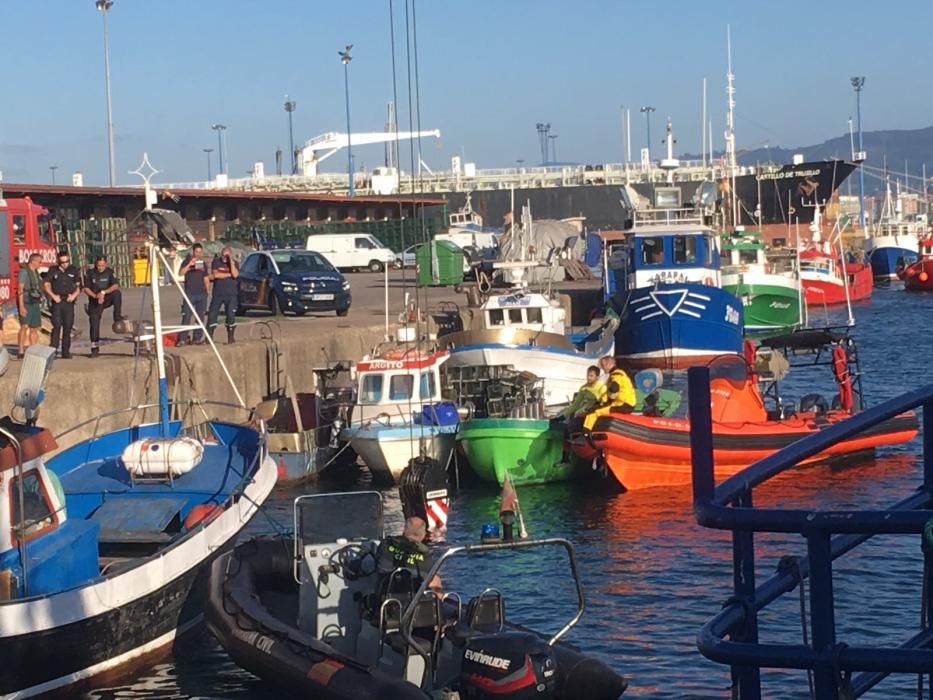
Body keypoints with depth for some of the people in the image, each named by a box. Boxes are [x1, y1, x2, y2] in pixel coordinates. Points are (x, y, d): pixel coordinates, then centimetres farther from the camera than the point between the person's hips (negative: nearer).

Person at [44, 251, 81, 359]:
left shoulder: (73, 270, 7)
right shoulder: (53, 271, 2)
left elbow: (78, 285, 13)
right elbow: (46, 285, 5)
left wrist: (74, 295, -4)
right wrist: (53, 296, -8)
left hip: (69, 302, 2)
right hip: (57, 301, -2)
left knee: (68, 327, 4)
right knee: (57, 326, -11)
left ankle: (65, 353, 10)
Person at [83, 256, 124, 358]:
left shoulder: (110, 272, -5)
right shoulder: (90, 273, -6)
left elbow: (115, 286, -15)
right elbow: (86, 288, -5)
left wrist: (103, 292, -27)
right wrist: (96, 296, -20)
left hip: (107, 299, 1)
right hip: (94, 301, -1)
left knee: (117, 293, -29)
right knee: (94, 323, -6)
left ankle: (117, 317, -23)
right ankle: (95, 347, 2)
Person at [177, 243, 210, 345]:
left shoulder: (203, 264, 14)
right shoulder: (187, 262, 2)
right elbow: (181, 273, -16)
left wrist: (207, 291, 12)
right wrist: (189, 265, -26)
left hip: (202, 294, 4)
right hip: (190, 294, -4)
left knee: (200, 317, 5)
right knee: (186, 317, -10)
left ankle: (198, 338, 9)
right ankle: (182, 338, -12)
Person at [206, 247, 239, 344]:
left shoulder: (234, 263, 5)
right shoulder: (216, 262, 3)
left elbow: (235, 275, -13)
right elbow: (215, 275, -11)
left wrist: (231, 262, -16)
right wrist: (229, 274, -8)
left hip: (230, 295, 0)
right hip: (217, 294, 0)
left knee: (231, 315, -4)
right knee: (212, 314, -2)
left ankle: (231, 336, 3)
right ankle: (209, 336, 3)